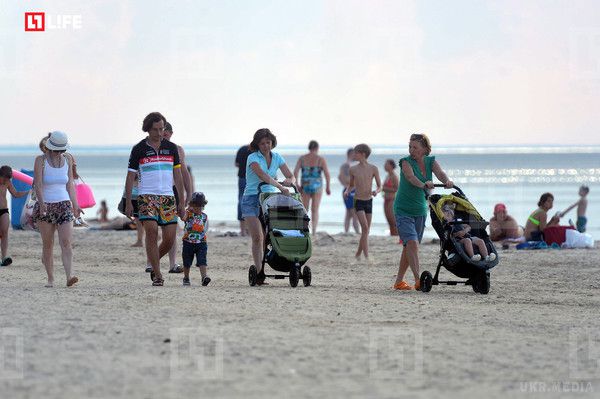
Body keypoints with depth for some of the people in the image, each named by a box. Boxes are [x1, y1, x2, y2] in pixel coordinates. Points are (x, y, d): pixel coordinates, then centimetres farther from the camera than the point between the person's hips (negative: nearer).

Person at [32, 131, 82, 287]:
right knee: (48, 245, 3)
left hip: (64, 206, 2)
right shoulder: (41, 160, -6)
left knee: (66, 242, -12)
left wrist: (75, 204, 10)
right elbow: (38, 184, -16)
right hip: (45, 207, -2)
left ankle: (69, 277, -24)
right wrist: (42, 203, -30)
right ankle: (50, 279, 11)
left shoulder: (67, 160, 7)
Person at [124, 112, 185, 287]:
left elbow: (178, 176, 12)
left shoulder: (171, 148, 9)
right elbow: (130, 177, 3)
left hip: (168, 198, 3)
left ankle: (154, 262, 26)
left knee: (169, 238, -2)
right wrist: (128, 203, -3)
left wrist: (181, 202, 8)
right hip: (147, 196, -3)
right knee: (152, 231, -17)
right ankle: (157, 276, -12)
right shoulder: (138, 149, 2)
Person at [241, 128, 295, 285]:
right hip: (252, 199, -4)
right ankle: (259, 272, -17)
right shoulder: (253, 158, -9)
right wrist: (280, 187, -38)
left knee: (266, 237, -1)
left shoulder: (277, 158, 7)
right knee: (257, 237, -15)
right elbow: (263, 175, -27)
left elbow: (291, 177, 2)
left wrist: (290, 181, -23)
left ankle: (260, 270, 6)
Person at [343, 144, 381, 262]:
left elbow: (379, 187, 3)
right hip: (358, 202, -2)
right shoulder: (353, 169, 0)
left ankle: (358, 254, 24)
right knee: (365, 227, -16)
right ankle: (367, 256, -19)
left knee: (366, 230, 8)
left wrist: (376, 191, -18)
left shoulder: (373, 169, -2)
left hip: (369, 202, 2)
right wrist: (347, 191, -5)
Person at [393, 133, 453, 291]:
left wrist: (447, 181, -43)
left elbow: (440, 173, -19)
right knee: (412, 243, -20)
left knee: (409, 247, 10)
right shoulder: (406, 161, -12)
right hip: (403, 210, -5)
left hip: (420, 210, 5)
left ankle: (399, 281, 20)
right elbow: (410, 177, -33)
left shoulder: (430, 161, 1)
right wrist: (423, 184, -54)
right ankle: (418, 280, -27)